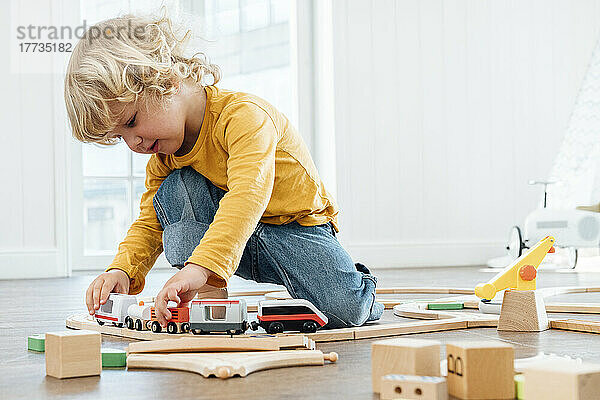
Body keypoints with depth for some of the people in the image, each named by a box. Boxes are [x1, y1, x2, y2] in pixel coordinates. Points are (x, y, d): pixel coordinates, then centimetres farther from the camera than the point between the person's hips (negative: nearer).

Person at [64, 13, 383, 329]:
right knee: (172, 192, -20)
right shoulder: (162, 159, -2)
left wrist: (199, 266, -58)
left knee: (344, 310, -26)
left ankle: (359, 283, 10)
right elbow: (149, 223, 3)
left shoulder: (245, 115, -29)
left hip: (298, 226, -5)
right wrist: (122, 270, -21)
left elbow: (248, 195, -45)